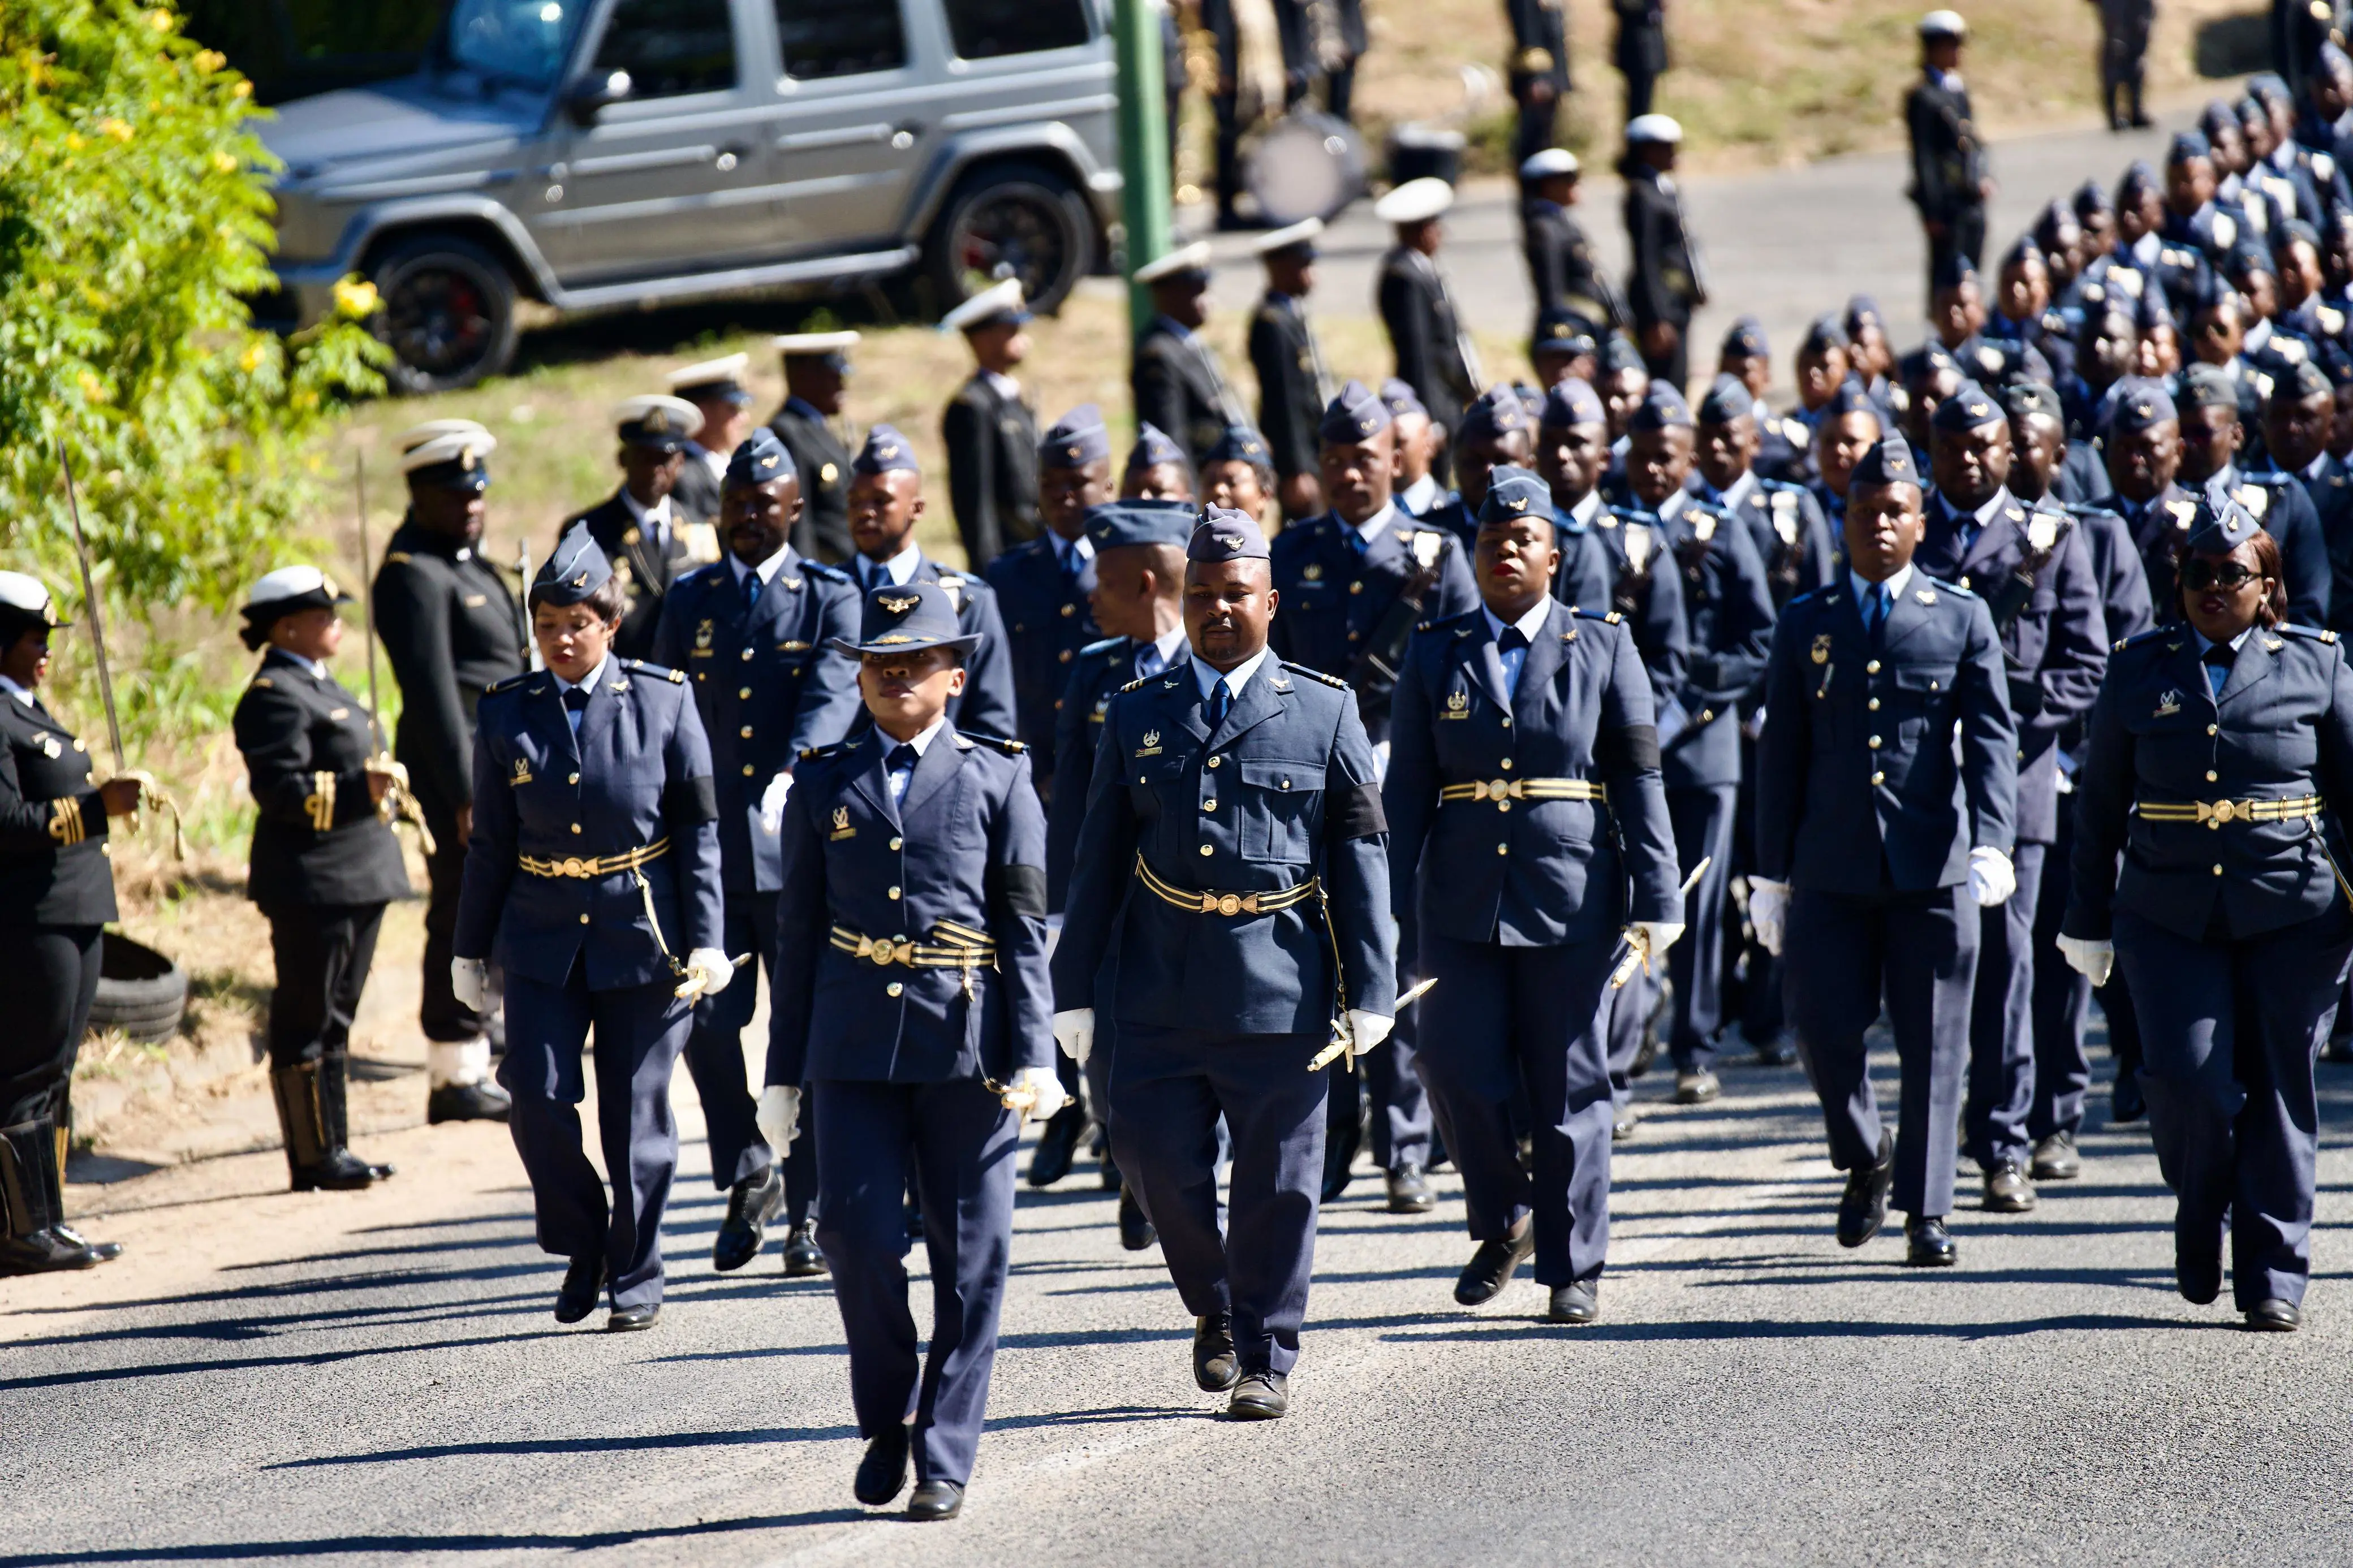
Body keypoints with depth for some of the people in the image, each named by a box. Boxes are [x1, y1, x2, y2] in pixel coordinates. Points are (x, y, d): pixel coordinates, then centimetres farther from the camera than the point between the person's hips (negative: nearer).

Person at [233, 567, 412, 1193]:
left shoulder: (318, 687, 18)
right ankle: (315, 1157, 0)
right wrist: (361, 788, -27)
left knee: (334, 1018, 14)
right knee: (310, 1022, -4)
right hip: (311, 884, -11)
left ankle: (332, 1150, 19)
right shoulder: (274, 696, -14)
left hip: (355, 878, 11)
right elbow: (282, 789, -23)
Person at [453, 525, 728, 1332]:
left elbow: (700, 832, -1)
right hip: (543, 938, 2)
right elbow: (490, 843, 8)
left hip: (644, 935, -2)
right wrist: (470, 950, 9)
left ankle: (636, 1276, 17)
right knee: (539, 1096, -9)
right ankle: (581, 1248, 14)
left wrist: (706, 941, -6)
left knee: (636, 1113, 3)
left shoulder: (663, 702, -4)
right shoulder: (509, 712, 2)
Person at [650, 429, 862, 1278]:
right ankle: (748, 1175, 16)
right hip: (706, 847, 2)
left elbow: (832, 698, -14)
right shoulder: (689, 600, 12)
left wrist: (791, 774, -32)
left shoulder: (831, 598, 2)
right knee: (705, 1018, -5)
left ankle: (809, 1211, 10)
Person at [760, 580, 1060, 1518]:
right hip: (854, 1047, 1)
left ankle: (945, 1458, 8)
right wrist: (783, 1071, 10)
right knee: (857, 1232, -9)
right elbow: (798, 936, 12)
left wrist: (1034, 1055, -8)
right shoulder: (825, 785, 11)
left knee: (969, 1258, 1)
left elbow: (1028, 931, 2)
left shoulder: (998, 779, 6)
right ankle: (888, 1420, 13)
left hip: (968, 1048, -1)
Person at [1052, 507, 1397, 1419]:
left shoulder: (1324, 711, 4)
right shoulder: (1137, 717, 9)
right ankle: (1214, 1310, 24)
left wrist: (1369, 991, -2)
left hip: (1281, 991, -2)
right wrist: (1075, 992, 7)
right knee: (1157, 1161, -2)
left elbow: (1362, 856, 3)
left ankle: (1265, 1361, 15)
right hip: (1159, 993, 2)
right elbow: (1099, 862, 11)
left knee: (1277, 1186, 2)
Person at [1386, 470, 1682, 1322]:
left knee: (1570, 1088, 2)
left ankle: (1573, 1267, 12)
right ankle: (1502, 1220, 19)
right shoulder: (1436, 653, 7)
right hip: (1463, 901, 1)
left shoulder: (1603, 647, 4)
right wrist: (1394, 906, -2)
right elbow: (1405, 791, 5)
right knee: (1459, 1073, -6)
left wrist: (1654, 900, -6)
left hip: (1570, 898, -1)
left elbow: (1641, 782, 1)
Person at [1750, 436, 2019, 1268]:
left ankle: (1925, 1212, 7)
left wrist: (1992, 844, -14)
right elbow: (1780, 755, 11)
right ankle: (1865, 1162, 22)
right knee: (1823, 1027, -5)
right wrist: (1770, 874, 8)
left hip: (1933, 866, -1)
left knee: (1933, 1043, 0)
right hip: (1831, 871, 1)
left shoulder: (1961, 618, 6)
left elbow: (1990, 737, 0)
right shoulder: (1806, 625, 10)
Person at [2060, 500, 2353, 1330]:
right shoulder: (2140, 670, 8)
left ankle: (2273, 1275, 12)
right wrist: (2090, 919, 14)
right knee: (2188, 1081, -12)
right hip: (2169, 918, 1)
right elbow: (2101, 803, 14)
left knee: (2278, 1092, 1)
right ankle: (2200, 1225, 16)